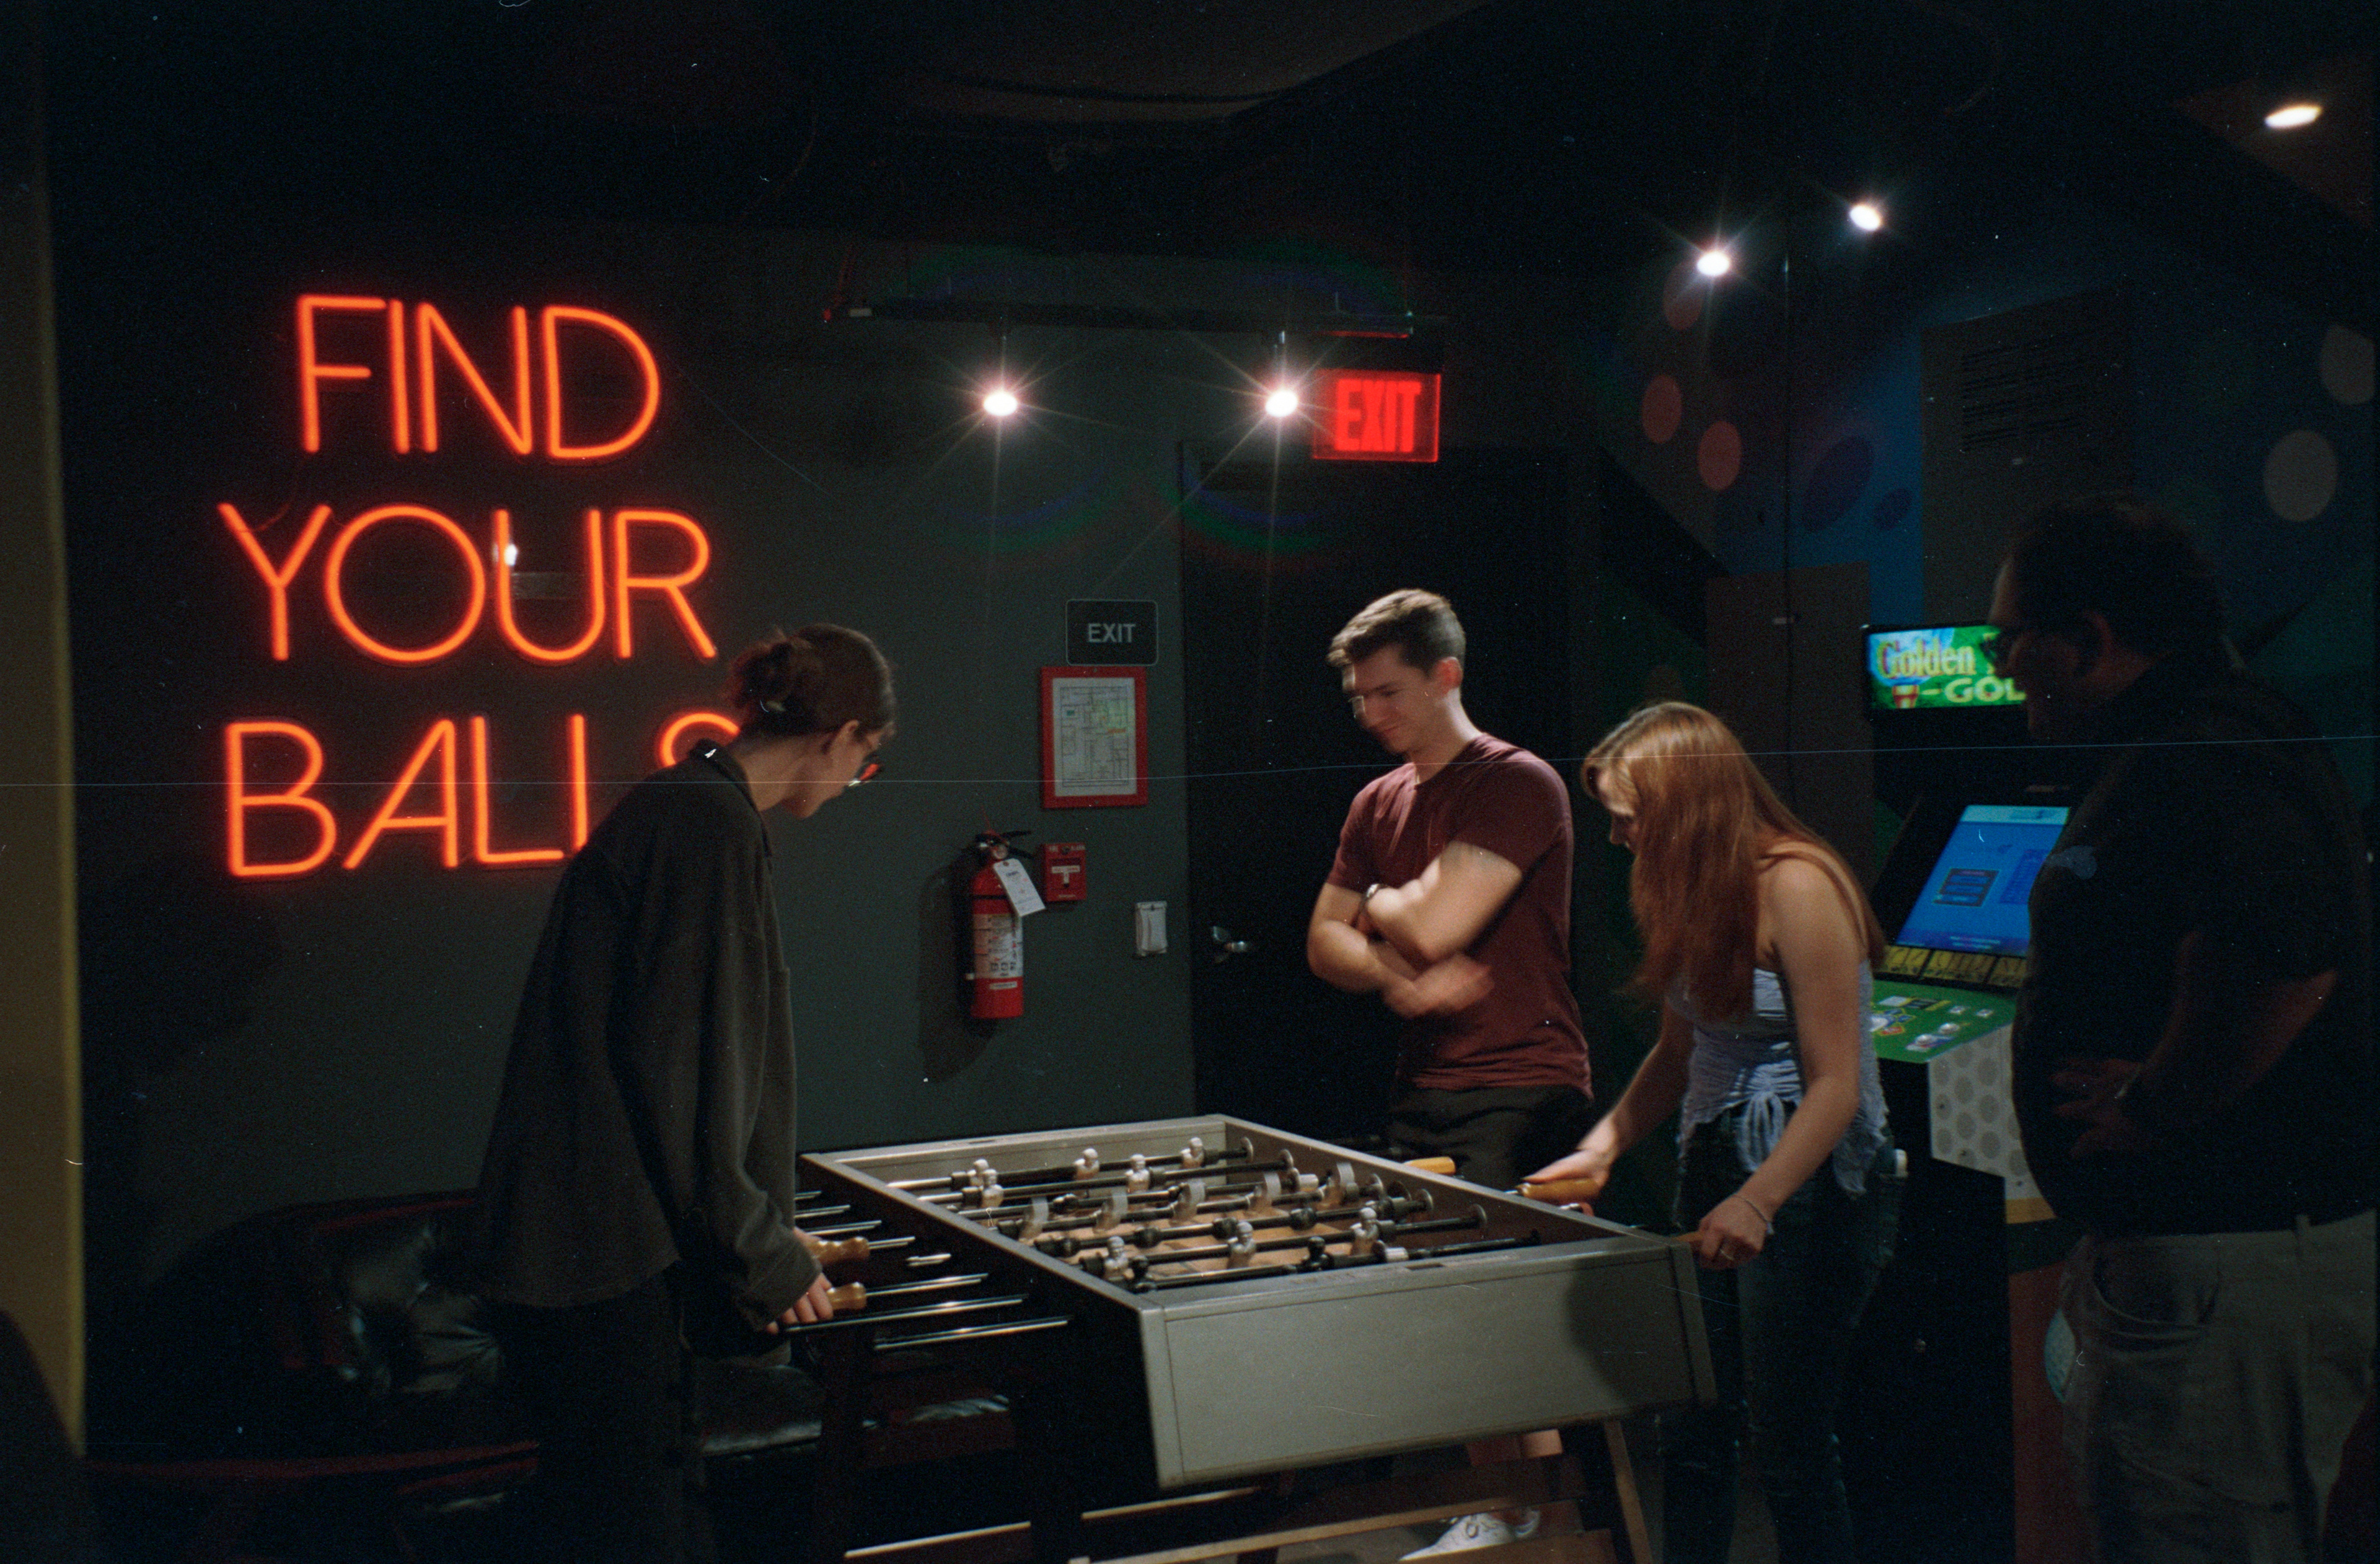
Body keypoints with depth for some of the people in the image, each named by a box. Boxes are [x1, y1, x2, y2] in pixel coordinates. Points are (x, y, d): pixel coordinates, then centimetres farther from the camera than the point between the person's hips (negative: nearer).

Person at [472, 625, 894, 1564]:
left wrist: (759, 1231, 30)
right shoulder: (714, 825, -15)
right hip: (601, 1258, -10)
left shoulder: (676, 806, 16)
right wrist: (764, 1255, -10)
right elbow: (681, 1072, -19)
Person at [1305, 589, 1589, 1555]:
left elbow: (1433, 924, -20)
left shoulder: (1518, 785, -11)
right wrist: (1395, 978, -8)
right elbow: (1326, 942, 12)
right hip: (1424, 1093, 8)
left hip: (1518, 1098, -7)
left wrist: (1376, 905, 2)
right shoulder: (1378, 802, 14)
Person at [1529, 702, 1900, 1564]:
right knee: (1691, 1430, 10)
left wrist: (1756, 1202, -31)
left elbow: (1835, 1085, -21)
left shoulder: (1796, 887, -19)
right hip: (1714, 1170, 8)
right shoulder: (1693, 890, 6)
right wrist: (1602, 1146, 3)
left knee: (1789, 1446, 0)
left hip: (1809, 1187, -8)